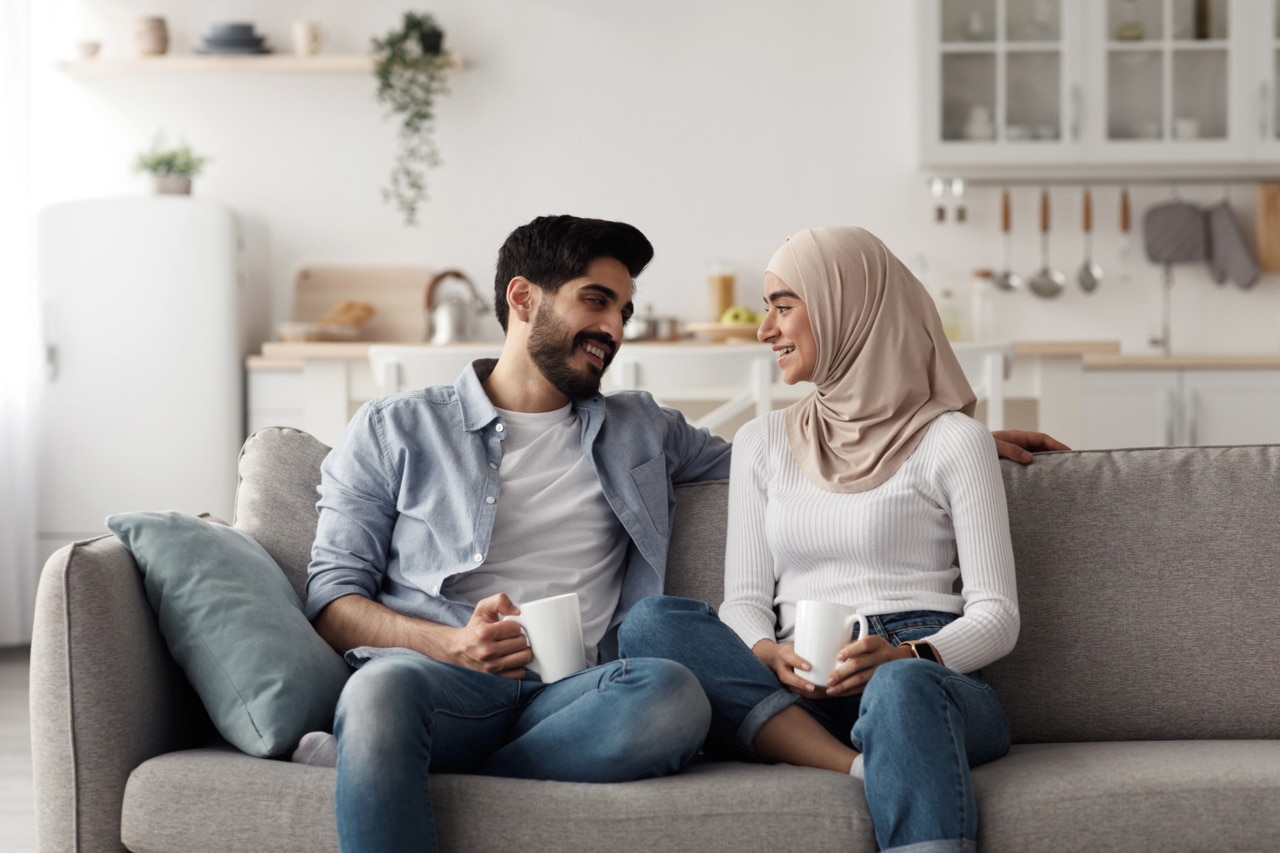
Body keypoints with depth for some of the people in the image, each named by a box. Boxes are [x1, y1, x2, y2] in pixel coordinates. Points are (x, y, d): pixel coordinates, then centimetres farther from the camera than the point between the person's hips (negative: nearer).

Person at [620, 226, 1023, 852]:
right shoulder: (763, 441, 21)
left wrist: (906, 655, -19)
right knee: (652, 623, -25)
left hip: (931, 679, -4)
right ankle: (868, 773, -36)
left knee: (900, 687, -41)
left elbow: (996, 617, 2)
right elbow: (744, 599, 14)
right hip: (795, 690, 4)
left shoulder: (950, 439, 6)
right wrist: (771, 654, -11)